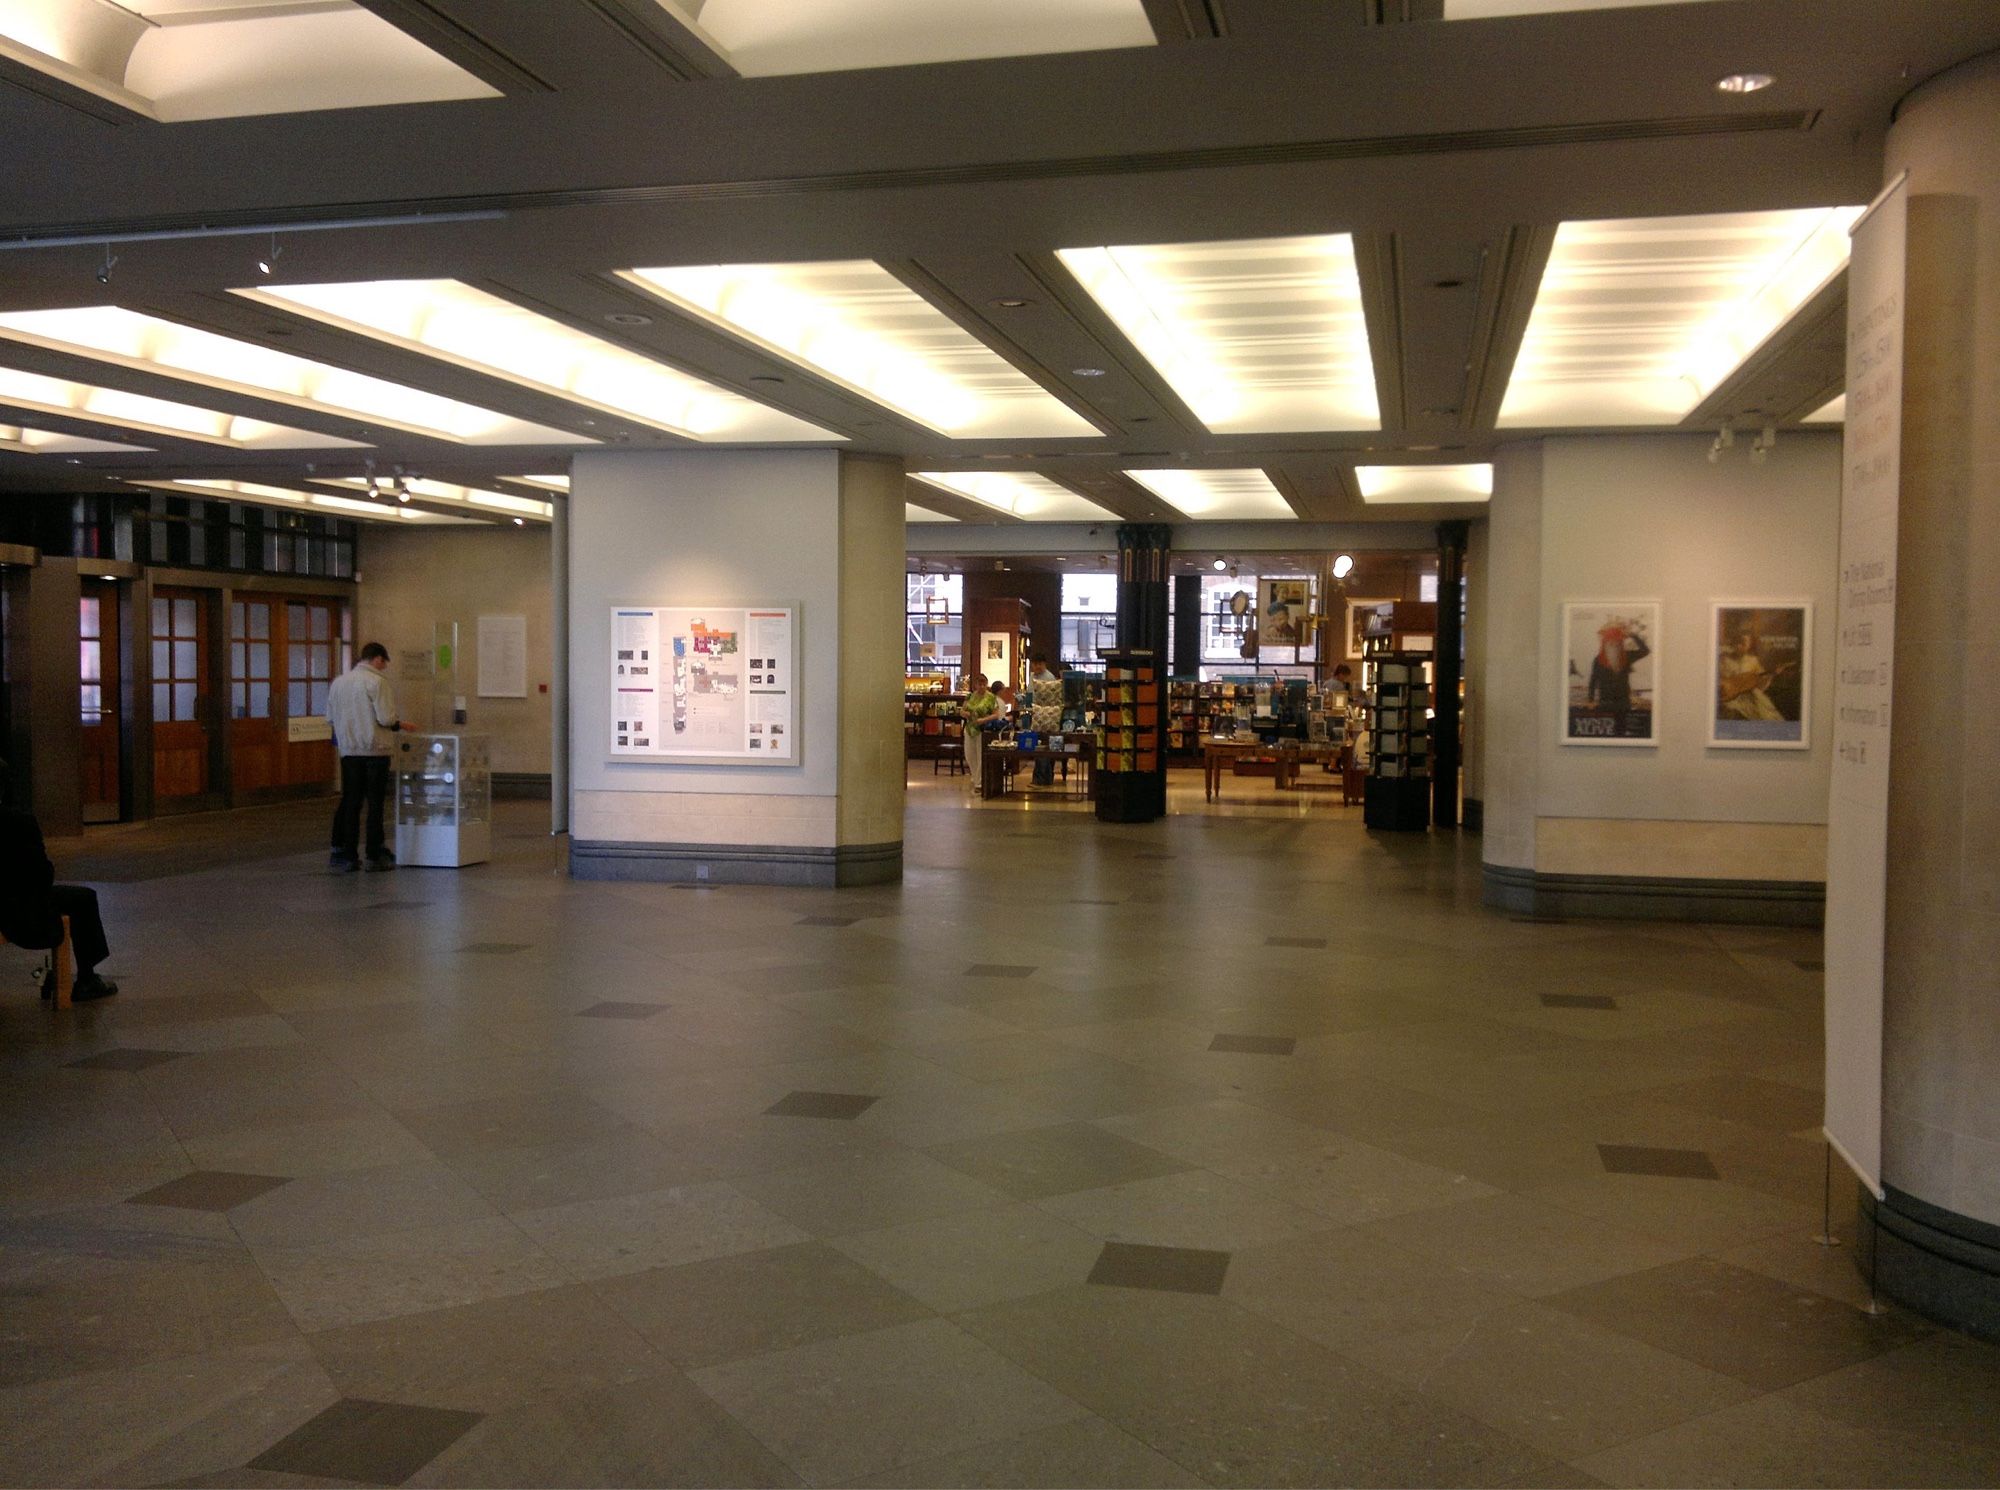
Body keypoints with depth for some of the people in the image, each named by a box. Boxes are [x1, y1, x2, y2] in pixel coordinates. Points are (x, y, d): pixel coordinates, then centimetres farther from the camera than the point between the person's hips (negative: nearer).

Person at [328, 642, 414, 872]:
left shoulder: (338, 682, 8)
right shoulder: (376, 681, -11)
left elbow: (330, 715, 13)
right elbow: (386, 717, -15)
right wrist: (400, 724, 3)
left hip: (348, 750, 5)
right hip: (374, 750, -5)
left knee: (350, 803, 10)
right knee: (375, 803, 2)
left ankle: (346, 855, 10)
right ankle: (375, 855, 6)